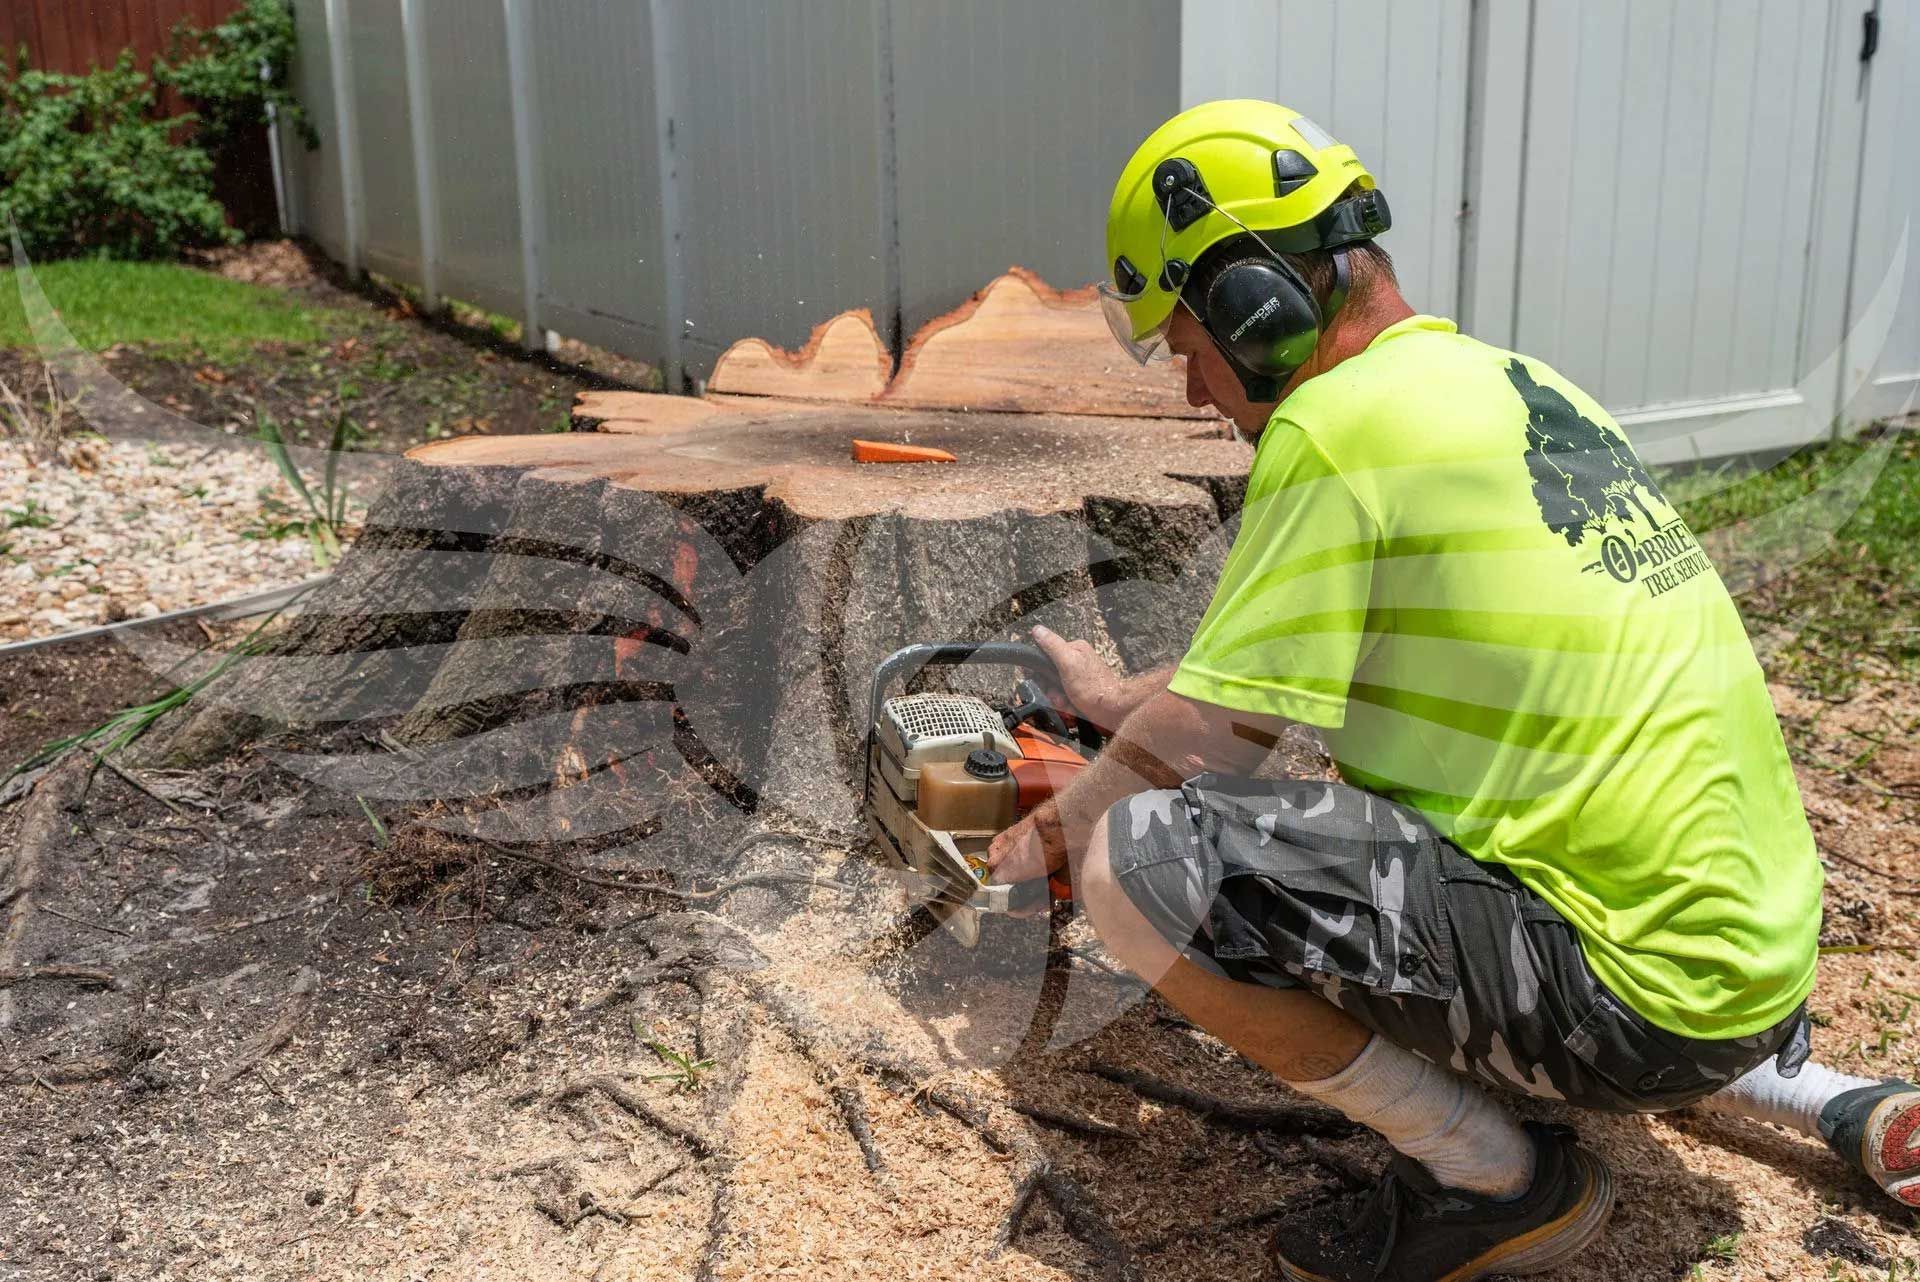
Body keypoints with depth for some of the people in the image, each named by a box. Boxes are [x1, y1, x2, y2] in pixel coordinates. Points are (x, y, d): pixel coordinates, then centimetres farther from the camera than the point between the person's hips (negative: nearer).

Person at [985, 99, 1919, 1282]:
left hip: (1638, 997, -9)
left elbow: (1197, 749, -12)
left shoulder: (1335, 421, -15)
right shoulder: (1512, 382, 12)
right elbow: (1286, 648, 24)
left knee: (1141, 859, -17)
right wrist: (1123, 694, 33)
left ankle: (1499, 1181, 1)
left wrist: (1052, 834, 7)